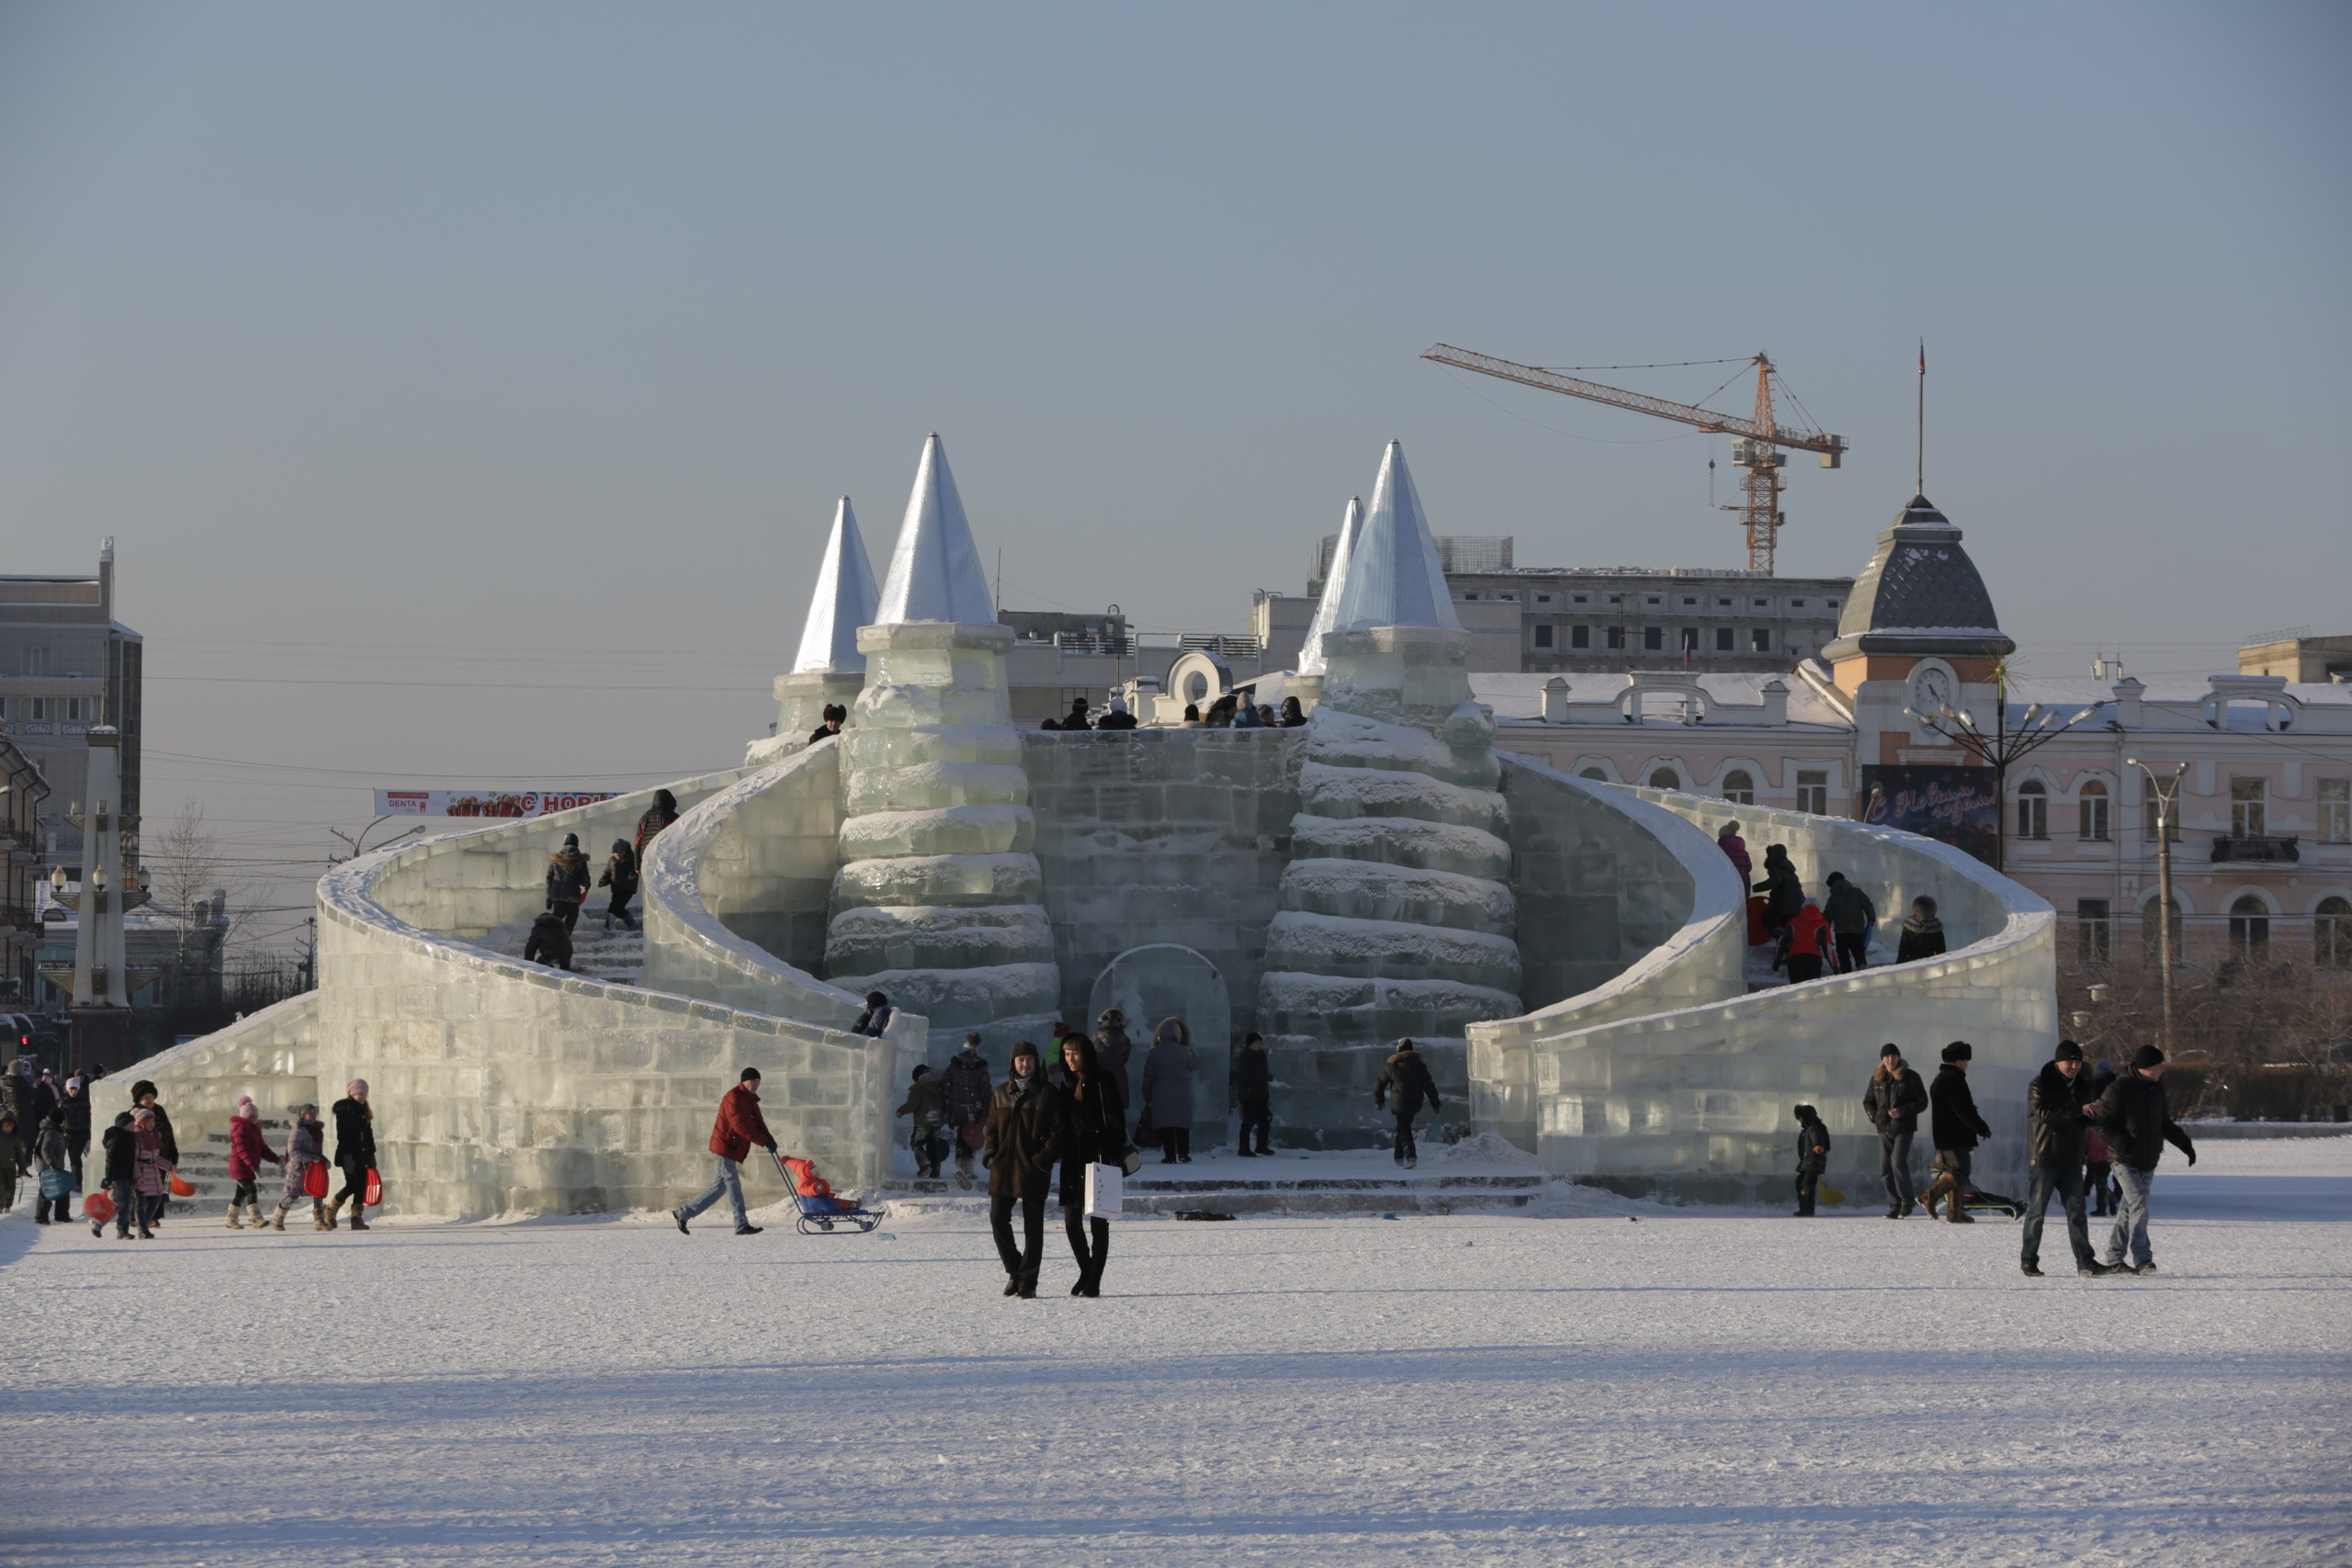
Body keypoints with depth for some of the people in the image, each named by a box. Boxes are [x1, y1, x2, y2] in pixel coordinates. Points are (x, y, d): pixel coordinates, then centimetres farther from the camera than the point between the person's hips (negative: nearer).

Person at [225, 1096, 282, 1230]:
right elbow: (243, 1150, -24)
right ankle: (257, 1220, -27)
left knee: (241, 1193, 15)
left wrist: (276, 1160, 4)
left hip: (249, 1168, 10)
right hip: (240, 1167, -10)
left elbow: (262, 1148, 17)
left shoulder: (254, 1129, 17)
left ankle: (231, 1220, 25)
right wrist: (254, 1167, -31)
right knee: (251, 1191, -19)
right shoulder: (240, 1129, -14)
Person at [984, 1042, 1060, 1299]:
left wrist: (1044, 1157, -14)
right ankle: (1014, 1270, 15)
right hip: (1003, 1167, 4)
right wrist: (991, 1153, 1)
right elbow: (992, 1126, 16)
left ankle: (1028, 1281, 6)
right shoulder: (1002, 1093, 12)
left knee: (1033, 1224, 1)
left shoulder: (1046, 1094, -1)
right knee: (998, 1218, -2)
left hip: (1033, 1169, -4)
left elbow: (1057, 1131, -3)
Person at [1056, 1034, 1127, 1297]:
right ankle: (1087, 1273, 21)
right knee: (1071, 1219, 4)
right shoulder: (1067, 1084, 13)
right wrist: (1063, 1154, 9)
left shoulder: (1103, 1082, -5)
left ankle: (1094, 1281, 1)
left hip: (1099, 1157, -6)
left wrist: (1115, 1157, -15)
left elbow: (1116, 1123, -9)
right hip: (1073, 1159, 6)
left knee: (1098, 1221, -2)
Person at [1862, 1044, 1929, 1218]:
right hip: (1884, 1130, 5)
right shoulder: (1877, 1079, 11)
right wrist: (1874, 1116, 3)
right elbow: (1868, 1101, 21)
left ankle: (1907, 1200, -6)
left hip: (1904, 1128, -5)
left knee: (1898, 1162, -20)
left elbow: (1922, 1102, -4)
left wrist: (1902, 1111, -17)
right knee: (1885, 1170, 1)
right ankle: (1895, 1206, 8)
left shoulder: (1910, 1078, -2)